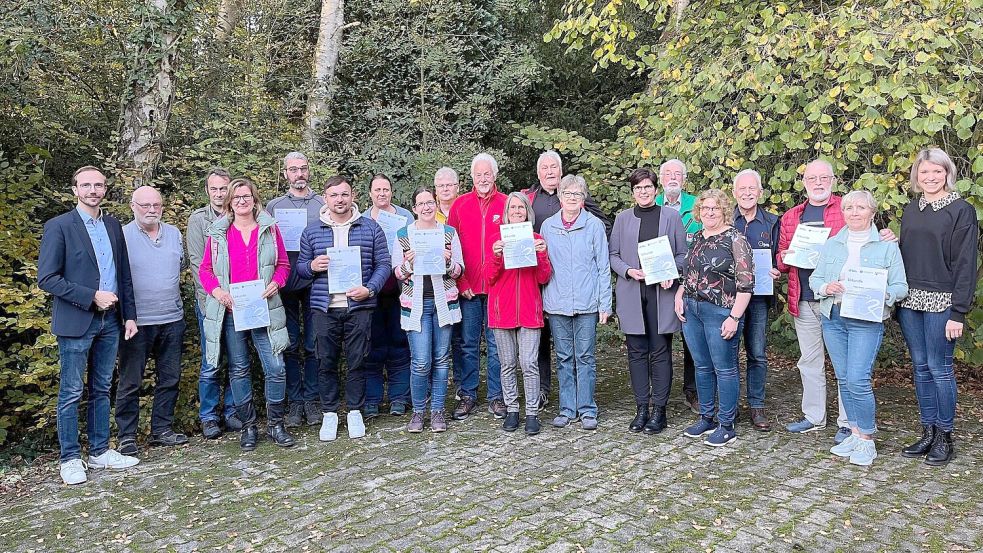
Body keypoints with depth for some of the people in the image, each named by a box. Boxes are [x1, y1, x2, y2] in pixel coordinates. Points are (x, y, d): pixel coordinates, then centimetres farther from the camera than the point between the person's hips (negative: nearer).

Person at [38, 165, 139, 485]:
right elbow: (47, 279, -11)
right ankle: (70, 459, 14)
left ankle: (100, 452, 23)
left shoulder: (113, 225, 10)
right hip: (76, 322, -5)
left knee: (101, 389, 13)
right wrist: (92, 297, -16)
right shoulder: (58, 226, -6)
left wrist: (129, 314, 8)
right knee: (71, 393, 3)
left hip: (110, 320, 5)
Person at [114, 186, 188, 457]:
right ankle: (127, 435, 15)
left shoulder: (174, 234, 8)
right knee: (130, 382, 4)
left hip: (172, 319, 5)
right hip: (137, 321, -5)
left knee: (169, 378, 11)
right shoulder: (122, 235, -6)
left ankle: (161, 430, 23)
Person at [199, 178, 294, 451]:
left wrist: (276, 283, -9)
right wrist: (216, 290, -9)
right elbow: (205, 269, 9)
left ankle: (276, 424, 11)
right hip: (230, 310, 1)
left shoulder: (269, 228, 7)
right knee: (239, 370, 7)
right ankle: (248, 426, 20)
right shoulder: (218, 232, 6)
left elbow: (283, 264, 10)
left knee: (276, 368, -5)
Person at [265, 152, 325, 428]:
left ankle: (311, 399, 13)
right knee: (290, 344, 4)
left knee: (313, 344, 3)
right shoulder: (273, 206, 10)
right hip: (285, 284, 1)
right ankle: (294, 401, 13)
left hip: (315, 282, -1)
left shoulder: (323, 204, 7)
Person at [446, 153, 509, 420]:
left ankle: (496, 397, 16)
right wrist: (460, 282, -5)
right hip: (467, 288, 1)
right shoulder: (460, 205, 5)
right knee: (468, 344, 7)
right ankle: (467, 395, 18)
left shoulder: (507, 204, 4)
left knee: (496, 344, 6)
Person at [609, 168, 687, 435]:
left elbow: (682, 254, 8)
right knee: (636, 351, 5)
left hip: (662, 292, -1)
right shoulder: (622, 218, 10)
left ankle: (659, 410, 8)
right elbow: (613, 255, 10)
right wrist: (629, 271, -8)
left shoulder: (672, 216, 7)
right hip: (632, 293, 2)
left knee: (660, 352, 0)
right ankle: (641, 407, 14)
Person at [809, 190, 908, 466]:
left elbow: (900, 286, 0)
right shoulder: (831, 244, 11)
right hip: (833, 318, 4)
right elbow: (815, 278, 11)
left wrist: (884, 294, -21)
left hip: (867, 320, -4)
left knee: (858, 380, -12)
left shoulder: (887, 246, 1)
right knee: (844, 379, 9)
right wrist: (825, 287, -10)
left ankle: (867, 440, 4)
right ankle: (855, 433, 23)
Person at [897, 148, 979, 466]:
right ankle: (928, 434, 20)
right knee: (920, 367, 10)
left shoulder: (961, 210, -4)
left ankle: (945, 438, 12)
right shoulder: (911, 210, 12)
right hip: (910, 300, 5)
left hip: (941, 302, -5)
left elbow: (965, 263, -9)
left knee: (939, 367, -1)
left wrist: (958, 312, -13)